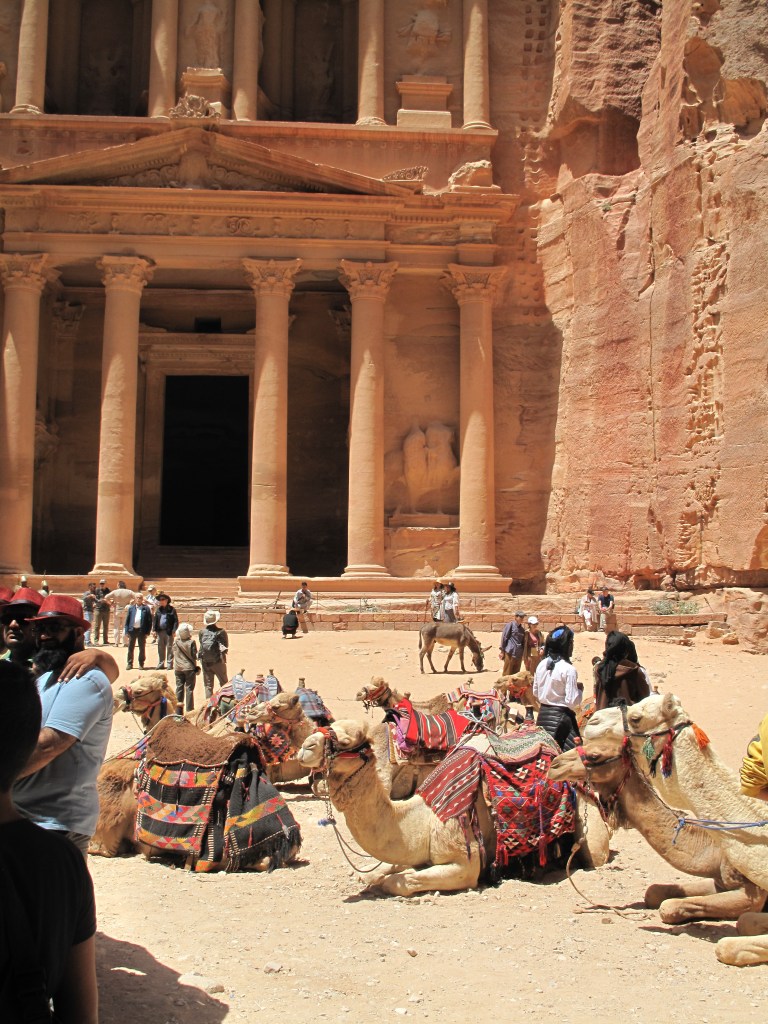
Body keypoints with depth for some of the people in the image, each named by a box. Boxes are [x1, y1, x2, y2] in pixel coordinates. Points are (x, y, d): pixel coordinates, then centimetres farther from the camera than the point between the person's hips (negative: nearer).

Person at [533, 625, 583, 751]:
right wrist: (580, 689, 0)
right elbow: (572, 701, -16)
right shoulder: (568, 669, -17)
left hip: (543, 714, 7)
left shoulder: (542, 664, 3)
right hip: (561, 717, -7)